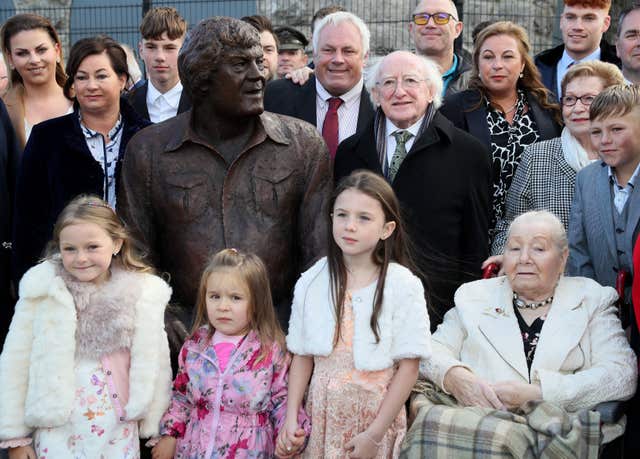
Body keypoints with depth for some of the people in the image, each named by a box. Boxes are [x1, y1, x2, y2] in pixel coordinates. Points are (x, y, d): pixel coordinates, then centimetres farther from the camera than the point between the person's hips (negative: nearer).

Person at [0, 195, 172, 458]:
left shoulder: (143, 293, -5)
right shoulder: (43, 291, -9)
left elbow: (155, 366, 1)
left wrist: (157, 429, 4)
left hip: (120, 433, 1)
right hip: (58, 434, -1)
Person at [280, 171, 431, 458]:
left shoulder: (403, 286, -11)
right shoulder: (311, 283, -2)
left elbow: (408, 367, -11)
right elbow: (302, 355, 3)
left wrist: (374, 434, -14)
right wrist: (291, 417, -6)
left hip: (376, 414, -2)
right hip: (322, 413, 3)